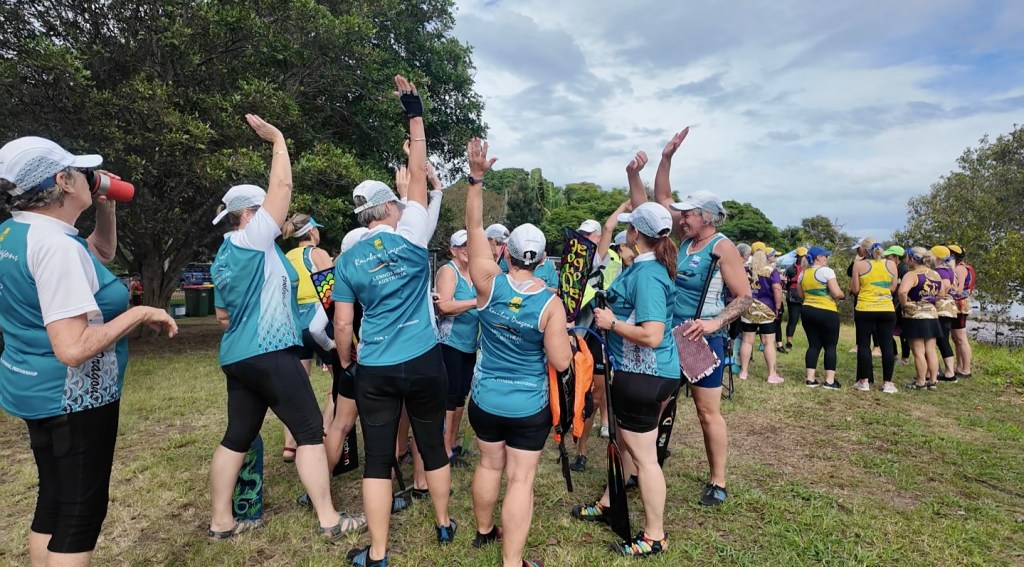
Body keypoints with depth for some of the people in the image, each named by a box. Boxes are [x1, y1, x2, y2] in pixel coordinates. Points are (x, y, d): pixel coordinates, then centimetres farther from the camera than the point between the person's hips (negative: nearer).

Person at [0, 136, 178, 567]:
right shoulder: (55, 243, -25)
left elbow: (103, 252, 23)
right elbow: (73, 349, -31)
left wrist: (107, 207, 10)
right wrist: (140, 314, -21)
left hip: (39, 391, 10)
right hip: (73, 398, -10)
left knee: (53, 501, 20)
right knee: (82, 511, 3)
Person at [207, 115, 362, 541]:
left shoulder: (222, 258, 16)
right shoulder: (252, 239, -10)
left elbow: (223, 314, 22)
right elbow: (282, 186, -10)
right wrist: (277, 138, -1)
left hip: (238, 356, 9)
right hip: (270, 354, -9)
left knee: (237, 437, 14)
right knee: (310, 431, -3)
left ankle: (220, 521, 23)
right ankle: (330, 520, 2)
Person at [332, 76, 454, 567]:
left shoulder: (348, 260, 0)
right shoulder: (411, 238, -6)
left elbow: (342, 324, 1)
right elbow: (418, 173, -1)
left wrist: (346, 365, 17)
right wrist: (414, 111, 6)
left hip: (374, 370, 1)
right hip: (425, 362, 0)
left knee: (377, 460, 9)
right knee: (433, 447, 16)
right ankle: (444, 525, 34)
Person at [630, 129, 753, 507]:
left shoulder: (722, 247, -13)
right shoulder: (686, 237, 5)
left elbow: (745, 297, -13)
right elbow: (661, 199, 12)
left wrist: (716, 322, -27)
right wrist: (666, 158, 4)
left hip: (703, 341, -7)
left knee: (708, 413, 3)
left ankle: (718, 483, 17)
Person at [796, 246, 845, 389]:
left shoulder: (803, 274, 9)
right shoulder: (826, 271, -12)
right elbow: (836, 293, -16)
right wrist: (842, 296, 4)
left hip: (807, 311, 6)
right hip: (826, 313, -6)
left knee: (814, 345, 9)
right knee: (830, 346, 2)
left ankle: (810, 379, 6)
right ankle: (830, 380, 1)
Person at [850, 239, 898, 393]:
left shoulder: (859, 265, -4)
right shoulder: (891, 264, 5)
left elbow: (855, 289, 0)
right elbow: (893, 288, 9)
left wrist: (856, 265, 7)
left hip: (865, 310, -2)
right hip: (887, 310, 3)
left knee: (864, 344, 4)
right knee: (887, 345, 5)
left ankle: (864, 381, 7)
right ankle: (887, 383, 7)